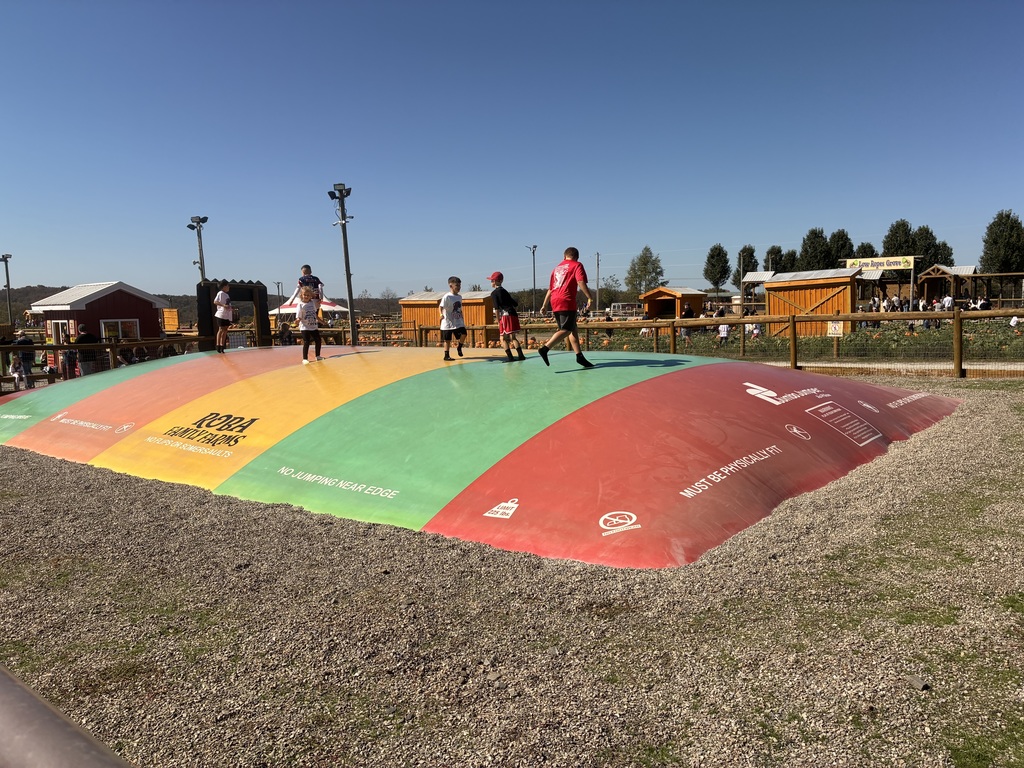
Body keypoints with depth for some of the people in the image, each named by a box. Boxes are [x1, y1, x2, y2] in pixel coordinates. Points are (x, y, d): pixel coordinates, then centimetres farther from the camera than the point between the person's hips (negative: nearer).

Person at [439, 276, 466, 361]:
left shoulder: (459, 296, 9)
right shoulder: (447, 297, -13)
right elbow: (441, 306, -21)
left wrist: (463, 321, 20)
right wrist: (441, 314, -40)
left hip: (458, 322, 5)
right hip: (448, 323, -5)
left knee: (463, 334, -12)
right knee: (447, 340, 2)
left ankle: (459, 347, 14)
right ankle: (447, 355, 14)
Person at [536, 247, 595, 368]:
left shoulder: (557, 268, 24)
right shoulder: (577, 265, 5)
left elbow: (550, 289, 26)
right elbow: (581, 282, -11)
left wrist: (544, 305, 30)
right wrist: (590, 298, -12)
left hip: (555, 302, 8)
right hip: (567, 302, -8)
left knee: (573, 329, 13)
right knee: (566, 330, -11)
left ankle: (579, 356, 12)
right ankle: (545, 348, -26)